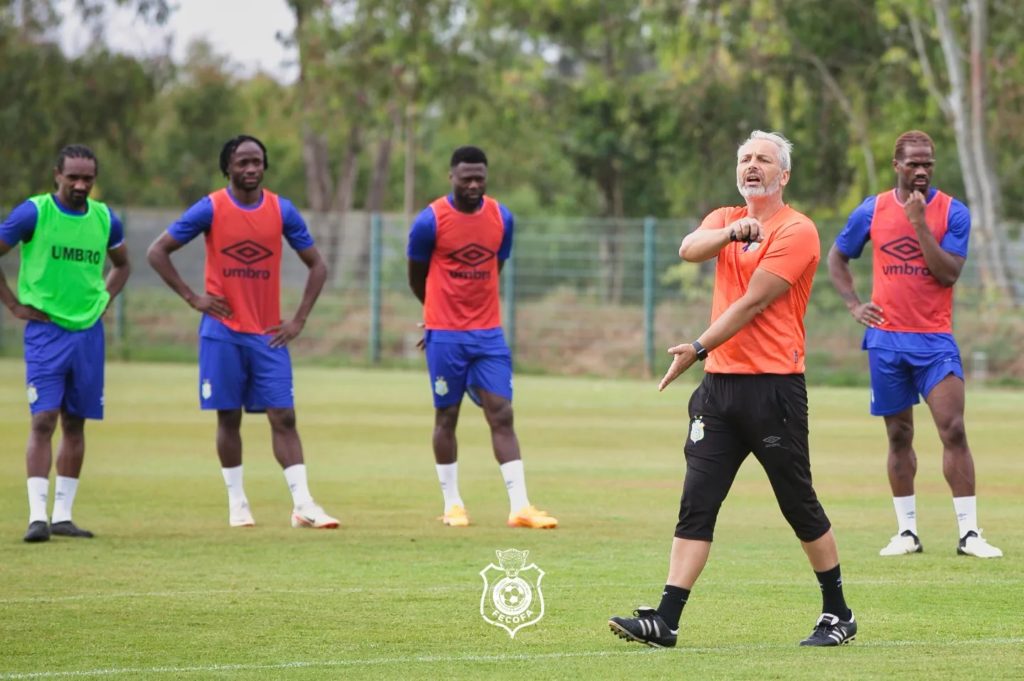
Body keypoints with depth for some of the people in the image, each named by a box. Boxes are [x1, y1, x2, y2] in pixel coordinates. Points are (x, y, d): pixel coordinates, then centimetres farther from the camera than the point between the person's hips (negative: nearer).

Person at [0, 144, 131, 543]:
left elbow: (121, 264, 24)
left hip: (88, 331, 4)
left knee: (75, 424, 7)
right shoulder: (33, 213, -8)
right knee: (44, 420, -12)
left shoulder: (105, 219, 5)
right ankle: (37, 515, -13)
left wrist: (103, 301, 9)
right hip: (45, 331, -4)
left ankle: (63, 515, 13)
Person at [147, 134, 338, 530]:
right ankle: (236, 502, 13)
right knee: (229, 417, 3)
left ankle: (303, 505, -7)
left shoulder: (282, 210, 2)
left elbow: (316, 266, 10)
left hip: (267, 334, 1)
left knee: (283, 416, -4)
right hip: (223, 330, -1)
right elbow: (157, 252, 0)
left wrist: (299, 320, 2)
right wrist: (192, 298, -6)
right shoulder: (210, 209, -4)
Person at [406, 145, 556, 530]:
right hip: (445, 337, -3)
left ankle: (519, 506, -6)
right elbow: (416, 278, 5)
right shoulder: (430, 221, -8)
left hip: (489, 333, 3)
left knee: (502, 415, -3)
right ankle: (452, 504, 16)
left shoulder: (501, 219, 3)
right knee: (446, 417, 5)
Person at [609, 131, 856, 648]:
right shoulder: (725, 220, 14)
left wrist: (699, 348, -16)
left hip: (773, 386, -5)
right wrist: (731, 232, -26)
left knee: (800, 506, 2)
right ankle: (665, 621, -7)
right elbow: (689, 250, -8)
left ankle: (838, 615, 16)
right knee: (696, 504, -3)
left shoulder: (797, 231, -5)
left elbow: (753, 302, -13)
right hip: (720, 383, 5)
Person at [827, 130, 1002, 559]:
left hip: (935, 339, -2)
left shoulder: (952, 212, -2)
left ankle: (969, 532, -8)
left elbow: (948, 273, -12)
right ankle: (907, 531, 14)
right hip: (886, 338, 2)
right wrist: (853, 304, 4)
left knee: (953, 430, -11)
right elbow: (837, 257, 17)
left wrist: (919, 223, -18)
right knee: (899, 435, 7)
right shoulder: (872, 211, 4)